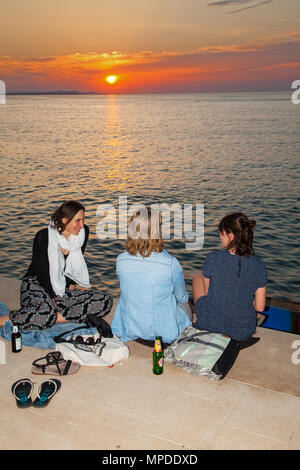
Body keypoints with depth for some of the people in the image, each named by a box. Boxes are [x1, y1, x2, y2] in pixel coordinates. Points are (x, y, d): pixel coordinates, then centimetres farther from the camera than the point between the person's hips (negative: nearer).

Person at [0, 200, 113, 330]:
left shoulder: (83, 232, -2)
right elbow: (42, 272, -11)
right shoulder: (43, 236, -14)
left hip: (63, 291, 5)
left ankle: (57, 317, -25)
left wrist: (72, 284, -1)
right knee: (46, 311, -41)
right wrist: (52, 299, -16)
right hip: (37, 284, -5)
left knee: (105, 301, -19)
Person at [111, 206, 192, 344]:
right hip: (163, 332, -2)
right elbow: (182, 297, -4)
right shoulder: (171, 264, -23)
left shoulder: (121, 260, -14)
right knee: (185, 306, 27)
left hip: (128, 331, 3)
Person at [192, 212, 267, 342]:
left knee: (197, 277, 23)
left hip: (210, 325, -2)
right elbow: (260, 307, -7)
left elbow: (207, 292, -5)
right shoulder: (258, 265, -14)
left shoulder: (213, 259, -20)